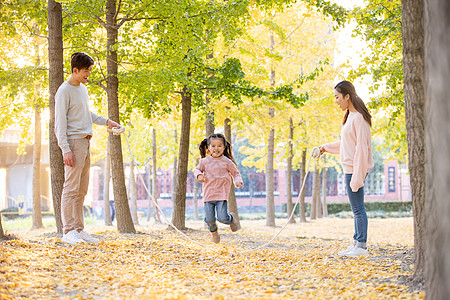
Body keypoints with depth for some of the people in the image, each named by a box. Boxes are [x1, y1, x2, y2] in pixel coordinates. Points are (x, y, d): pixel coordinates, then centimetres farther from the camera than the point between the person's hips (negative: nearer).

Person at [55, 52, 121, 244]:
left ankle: (79, 230, 13)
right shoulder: (64, 91, -9)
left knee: (82, 190, 9)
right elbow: (60, 123, -13)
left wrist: (106, 122, 19)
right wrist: (65, 149, -19)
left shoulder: (83, 89, 17)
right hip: (73, 142, -9)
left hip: (85, 142, 9)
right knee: (71, 188, -10)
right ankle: (68, 232, -9)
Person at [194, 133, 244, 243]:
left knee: (222, 218, -11)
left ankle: (231, 219, 26)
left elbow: (236, 173, 10)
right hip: (208, 195, 2)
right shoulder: (205, 161, 3)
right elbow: (197, 169, 18)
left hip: (222, 194, -2)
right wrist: (199, 175, -5)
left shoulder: (227, 162, 0)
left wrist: (238, 181, -10)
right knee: (209, 219, 1)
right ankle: (213, 231, 37)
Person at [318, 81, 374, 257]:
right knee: (356, 208, 13)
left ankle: (361, 247, -2)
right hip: (350, 168, 10)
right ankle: (357, 243, 18)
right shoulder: (350, 116, 15)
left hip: (355, 168, -10)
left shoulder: (358, 117, -15)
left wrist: (357, 175, -22)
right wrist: (326, 148, 27)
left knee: (358, 208, -6)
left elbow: (361, 147, -19)